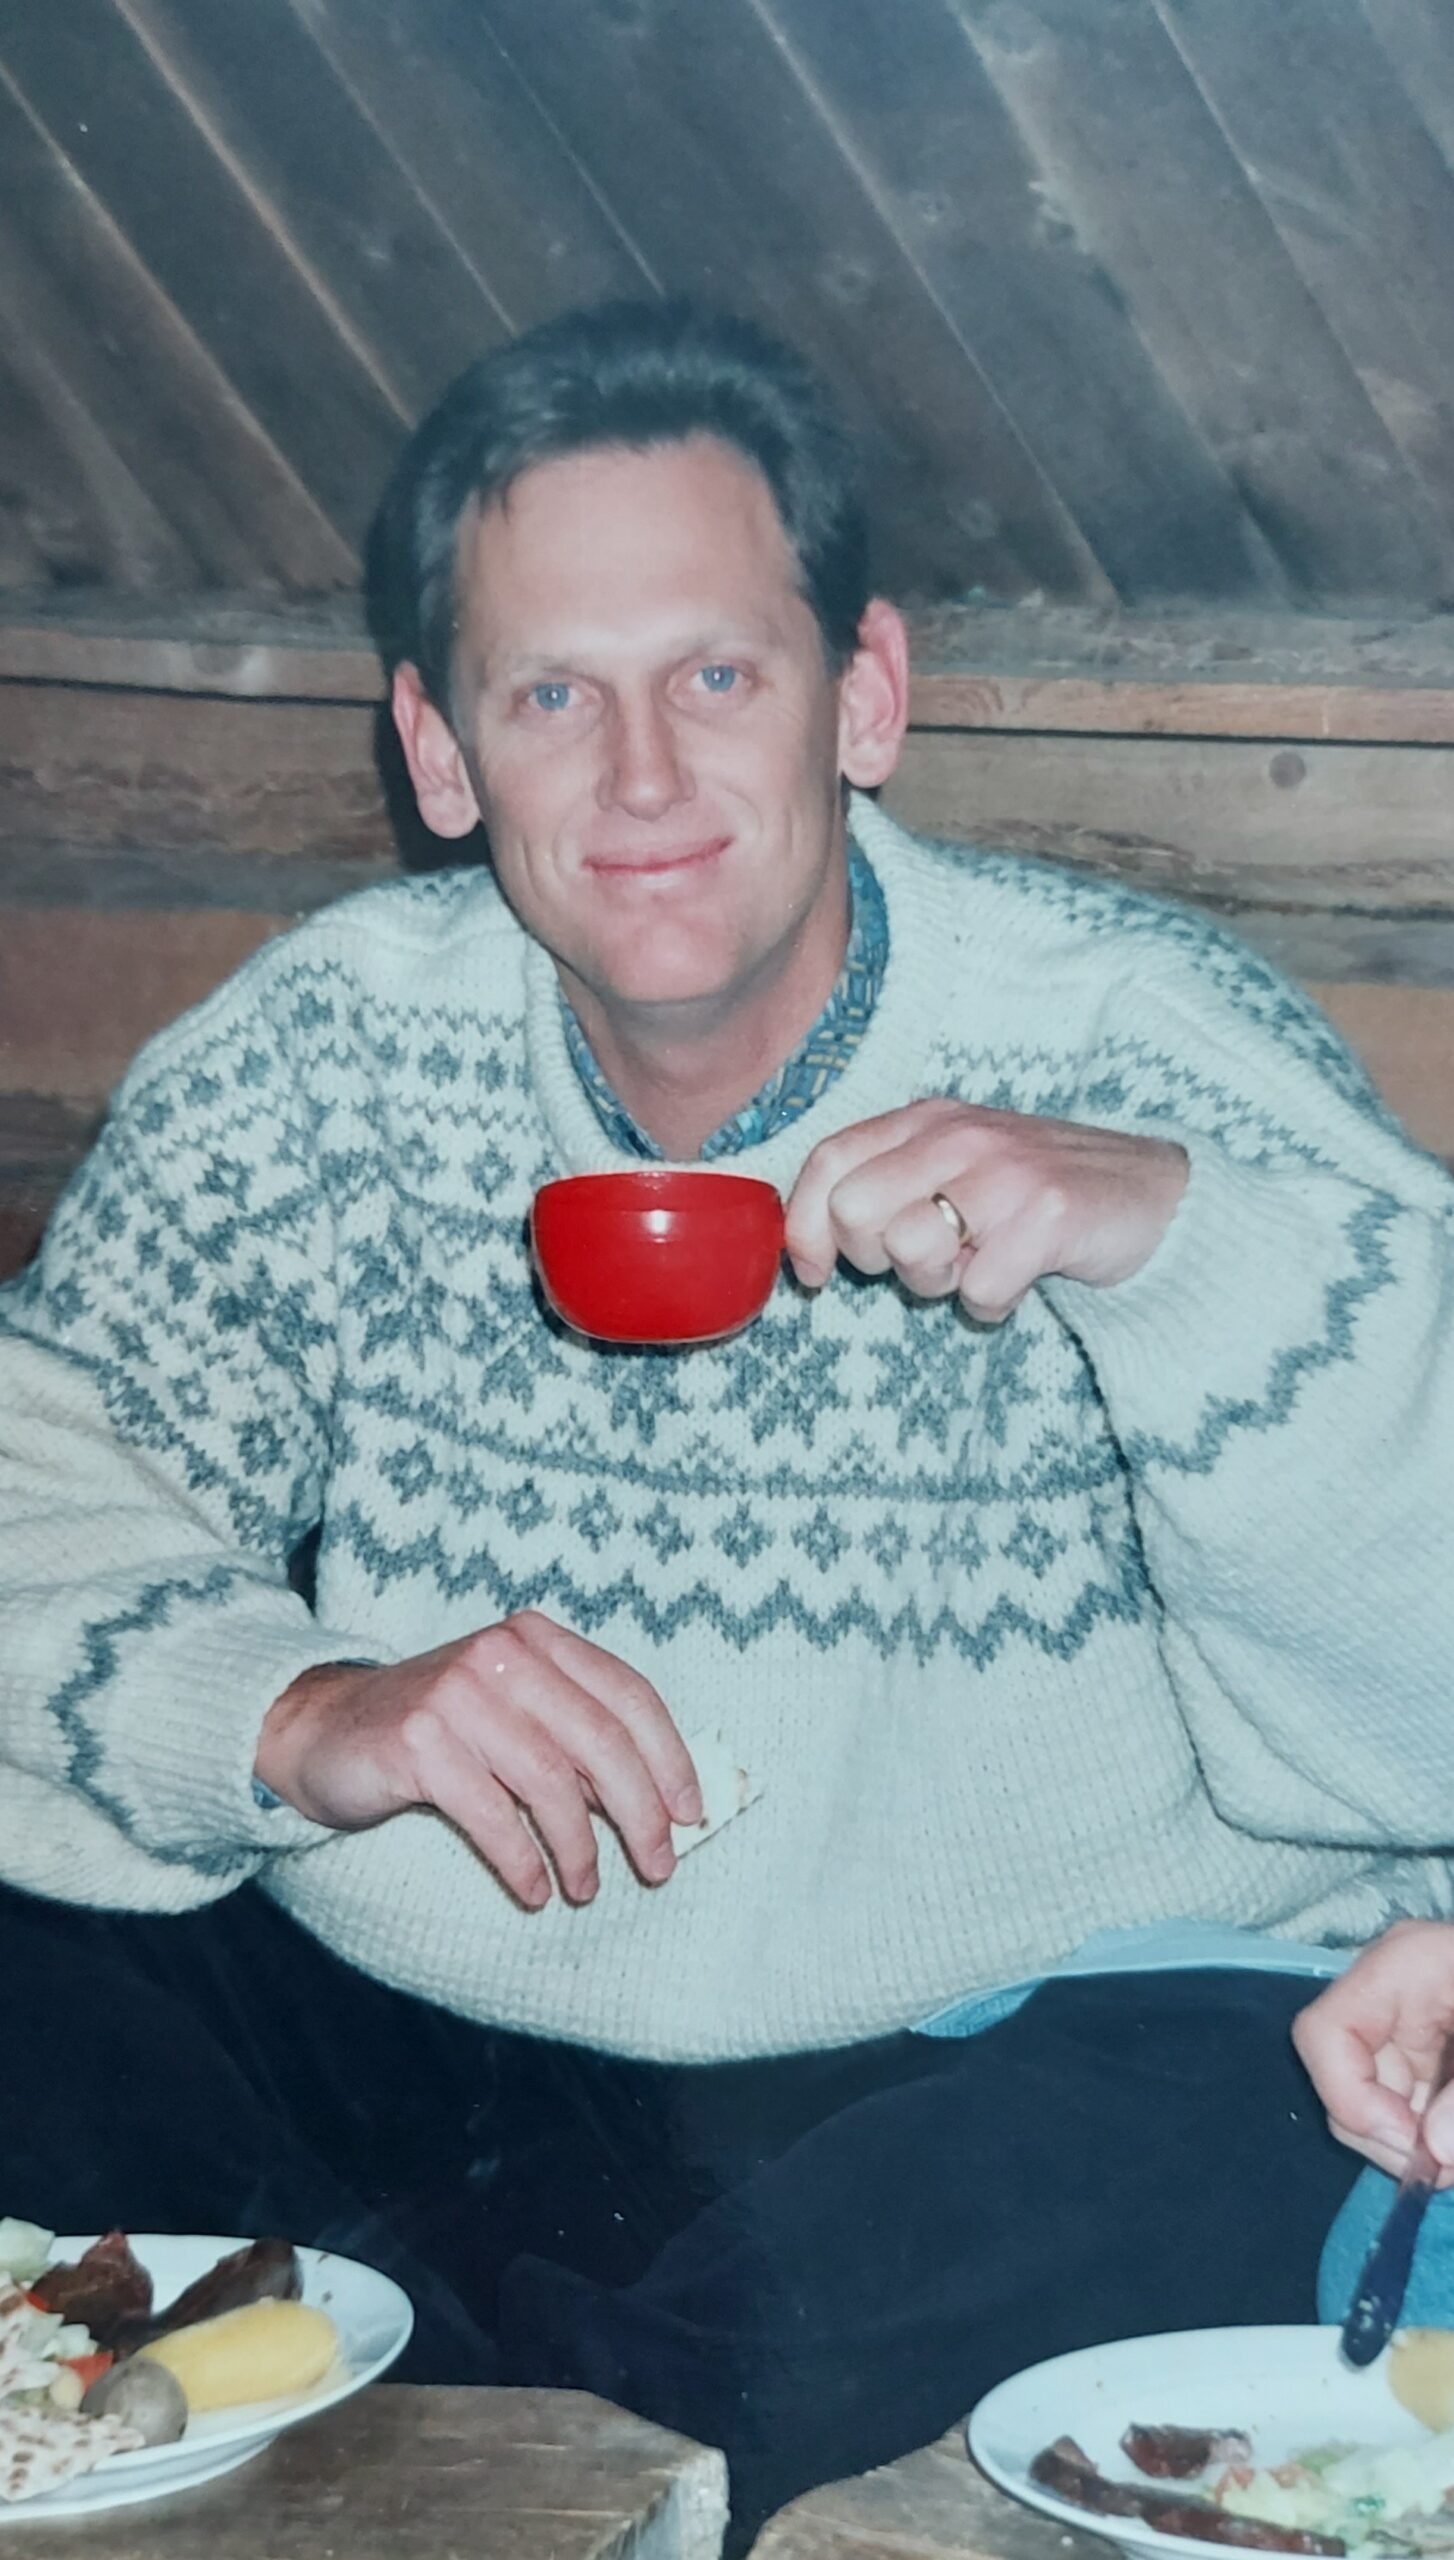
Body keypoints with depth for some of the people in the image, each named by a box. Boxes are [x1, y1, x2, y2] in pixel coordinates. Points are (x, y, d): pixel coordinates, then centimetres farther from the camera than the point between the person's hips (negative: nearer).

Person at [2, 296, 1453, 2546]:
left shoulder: (1148, 1058, -7)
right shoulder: (316, 1063, 2)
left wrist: (1179, 1230, -29)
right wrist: (295, 1719, -21)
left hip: (1033, 2041, -1)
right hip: (403, 2038, 2)